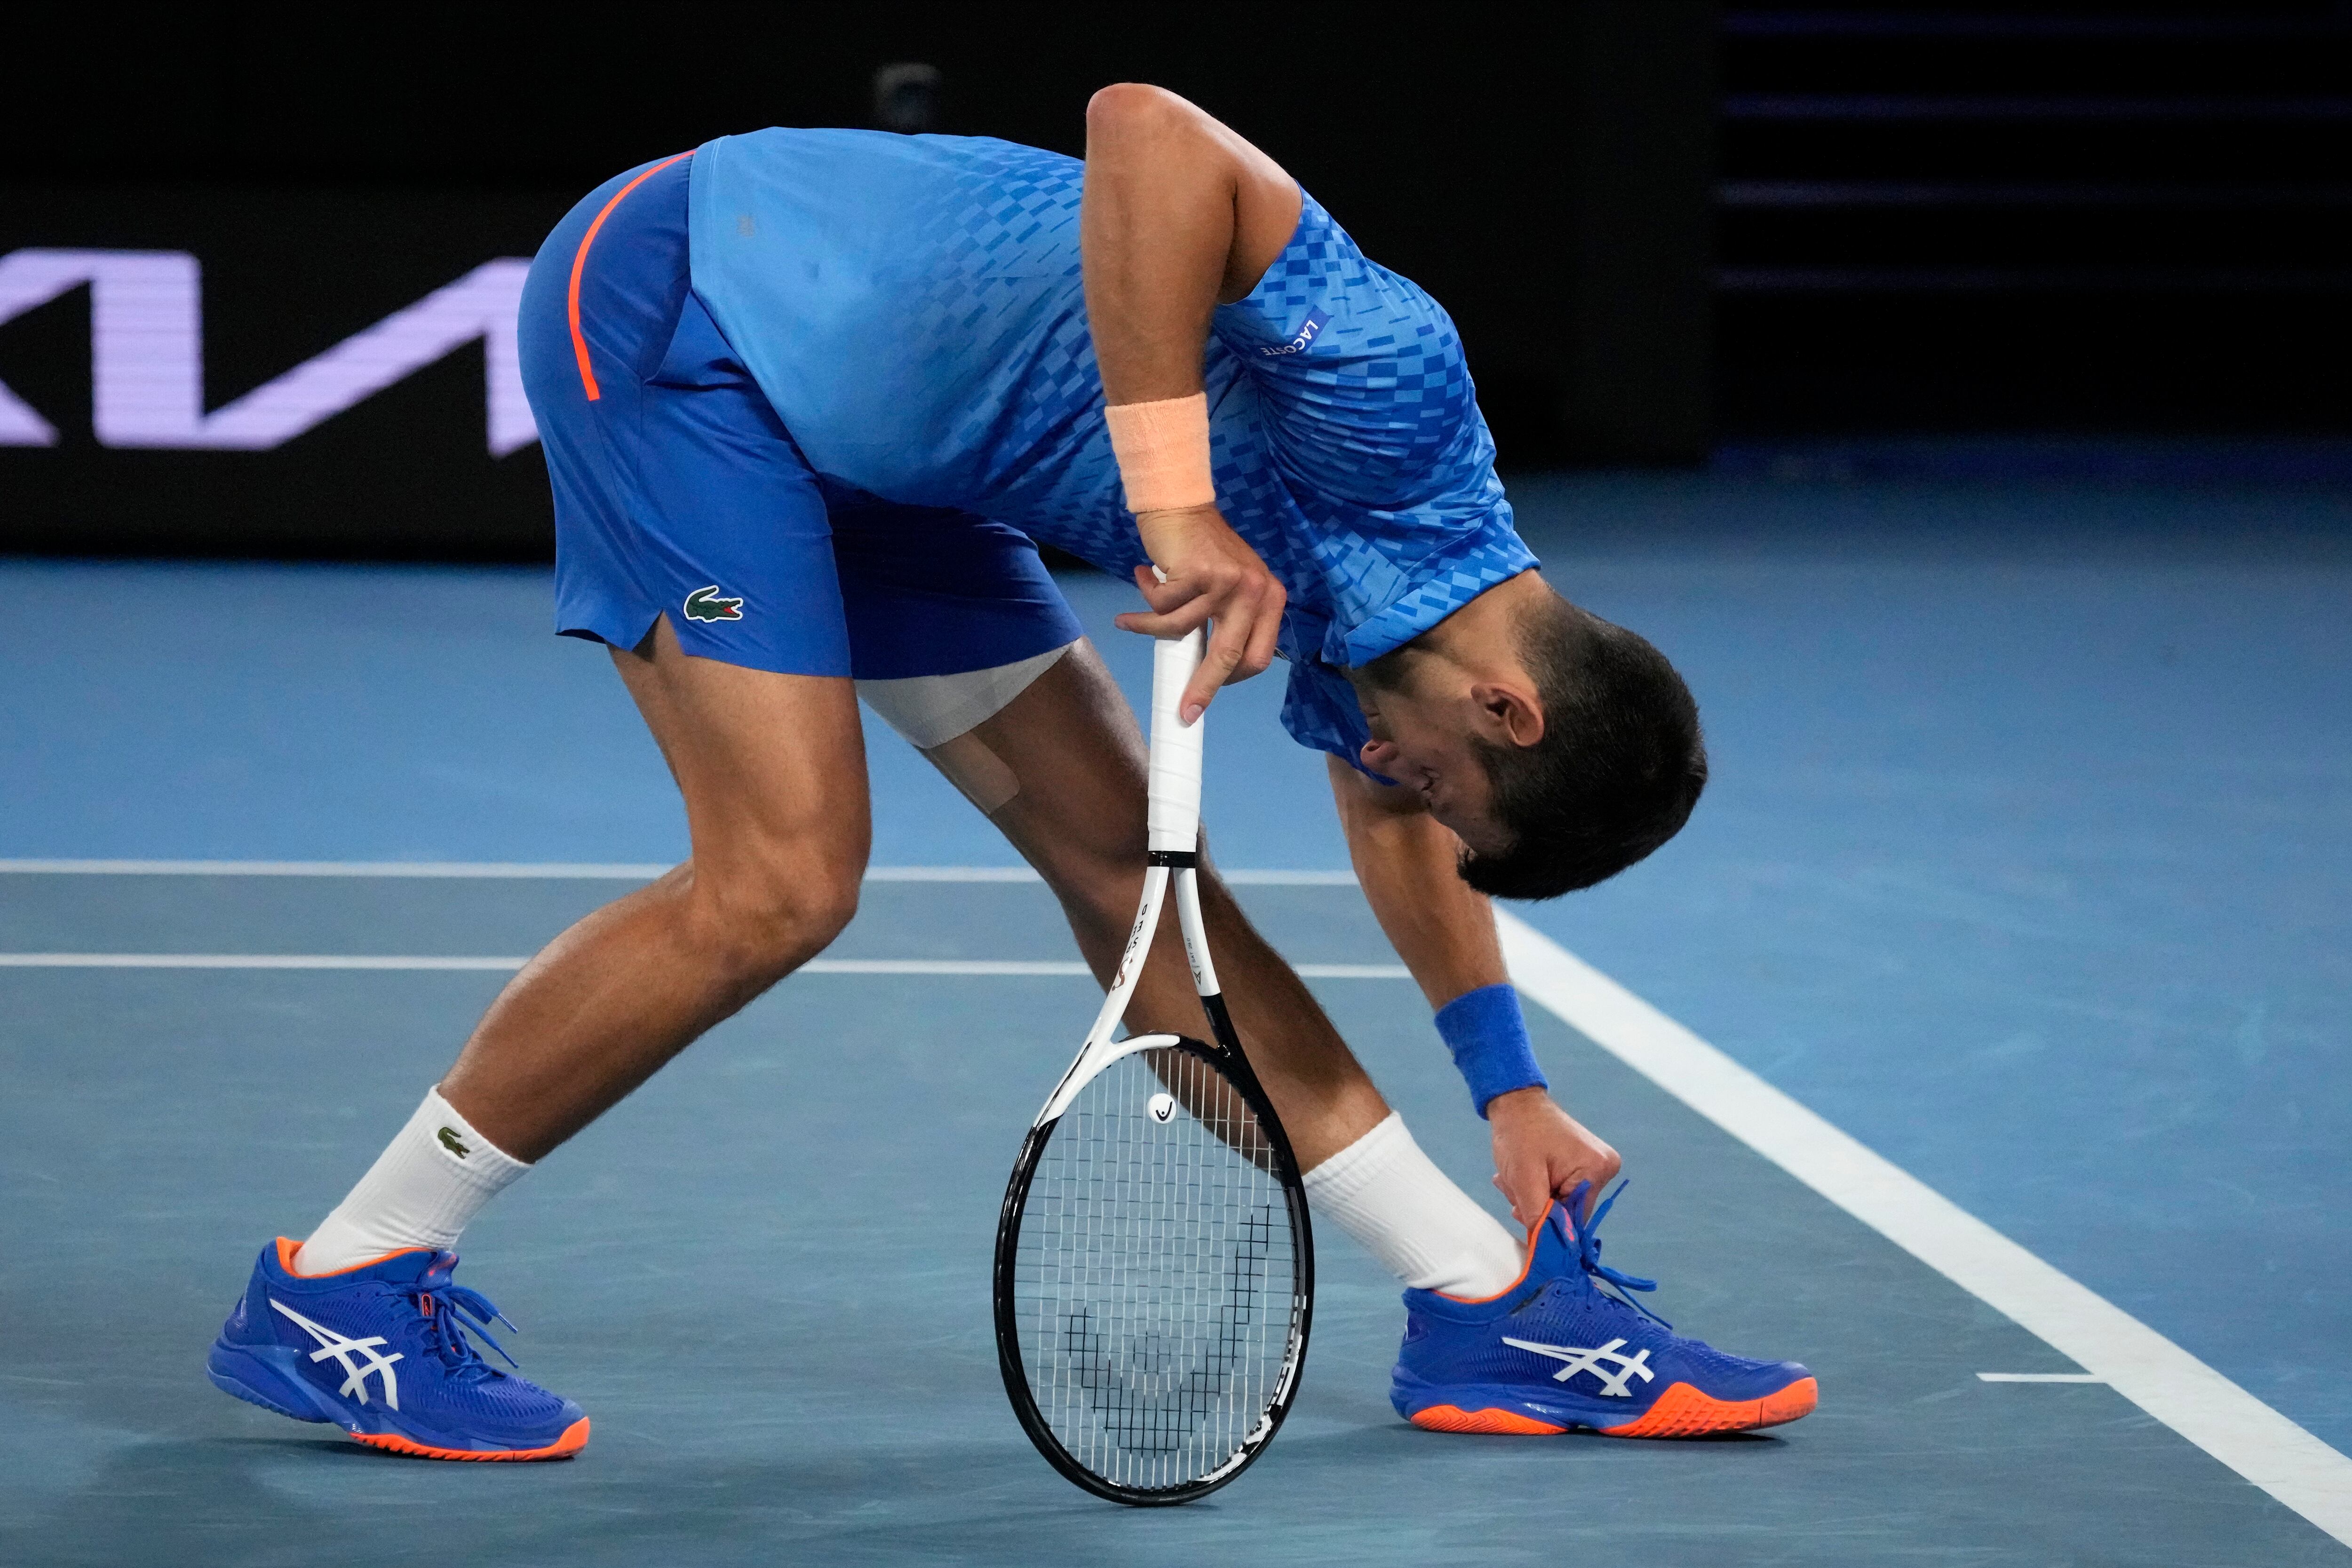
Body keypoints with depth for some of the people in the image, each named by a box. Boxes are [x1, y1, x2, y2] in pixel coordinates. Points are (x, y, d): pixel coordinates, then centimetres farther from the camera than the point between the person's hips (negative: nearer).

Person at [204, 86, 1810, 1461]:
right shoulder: (1392, 391, -27)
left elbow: (1389, 821, 25)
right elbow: (1144, 128, -41)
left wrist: (1512, 1088, 26)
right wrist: (1177, 501, -42)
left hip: (856, 439, 9)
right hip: (683, 293, -9)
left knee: (1127, 860, 7)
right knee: (784, 880, -15)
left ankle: (1495, 1305, 13)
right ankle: (336, 1290, -4)